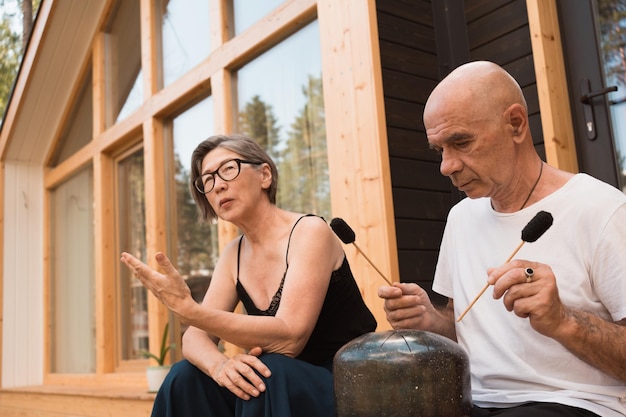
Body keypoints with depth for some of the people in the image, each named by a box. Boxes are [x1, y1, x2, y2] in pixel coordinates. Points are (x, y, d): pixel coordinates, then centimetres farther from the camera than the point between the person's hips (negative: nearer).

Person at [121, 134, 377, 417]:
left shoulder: (309, 231, -16)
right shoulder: (233, 255, 5)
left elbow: (289, 337, -27)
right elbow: (195, 338, -1)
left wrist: (187, 309, -34)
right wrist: (218, 364, -25)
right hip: (283, 386, 5)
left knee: (270, 370, -32)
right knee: (186, 377, -14)